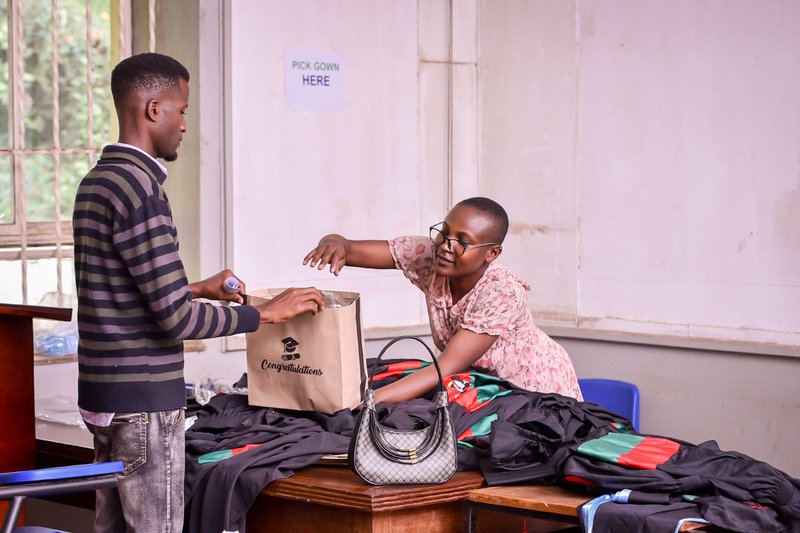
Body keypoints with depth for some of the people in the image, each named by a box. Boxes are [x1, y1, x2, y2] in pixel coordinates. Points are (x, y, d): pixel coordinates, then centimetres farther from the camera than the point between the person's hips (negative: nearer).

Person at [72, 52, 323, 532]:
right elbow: (177, 319, -20)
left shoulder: (97, 182, 11)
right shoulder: (139, 189, -19)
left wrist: (200, 288, 27)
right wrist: (267, 313, -10)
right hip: (143, 400, -10)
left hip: (104, 393, 10)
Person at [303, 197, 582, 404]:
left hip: (540, 389, -4)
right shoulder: (428, 255, -19)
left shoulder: (504, 294, -34)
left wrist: (369, 400, -51)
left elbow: (447, 367, -40)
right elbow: (353, 251, -24)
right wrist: (337, 244, -50)